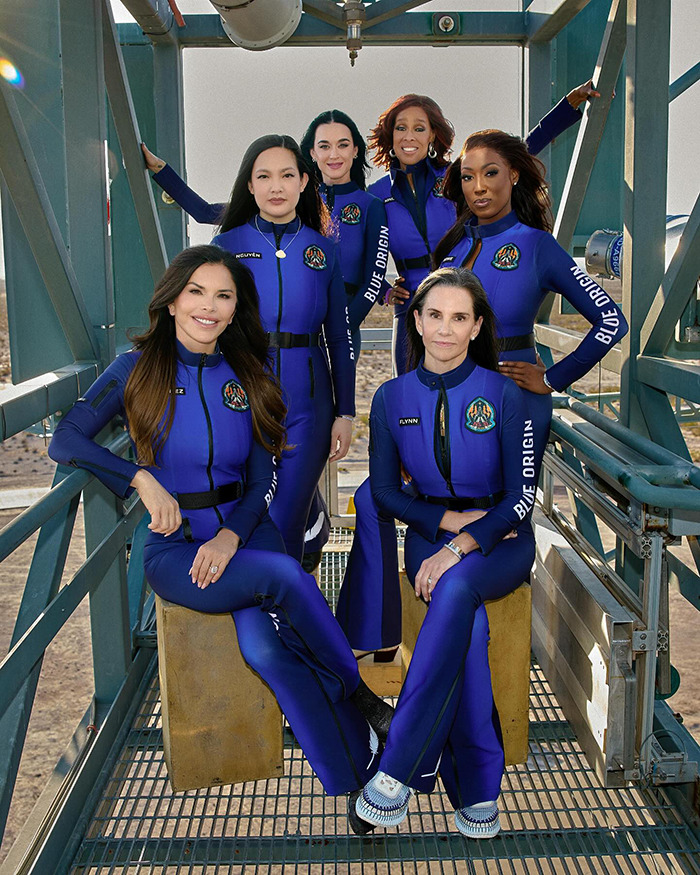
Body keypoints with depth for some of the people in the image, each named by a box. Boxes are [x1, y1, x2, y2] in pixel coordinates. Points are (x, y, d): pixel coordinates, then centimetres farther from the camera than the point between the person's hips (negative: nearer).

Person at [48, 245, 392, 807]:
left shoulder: (248, 378, 9)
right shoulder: (137, 370, 1)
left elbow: (261, 482, 7)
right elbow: (65, 442, -6)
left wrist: (230, 537, -12)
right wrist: (142, 479, -18)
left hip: (246, 533, 2)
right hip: (175, 546, -2)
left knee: (262, 645, -27)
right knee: (286, 575, -30)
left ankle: (360, 781, -15)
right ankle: (366, 701, -11)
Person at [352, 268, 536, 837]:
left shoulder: (504, 395, -6)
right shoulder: (393, 398, 2)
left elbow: (523, 496, -9)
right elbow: (384, 490, 7)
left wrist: (463, 544, -23)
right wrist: (447, 519, -9)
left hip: (500, 538, -1)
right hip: (430, 531, 2)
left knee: (456, 588, -37)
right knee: (469, 623, -31)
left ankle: (400, 768, -32)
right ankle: (478, 790, -21)